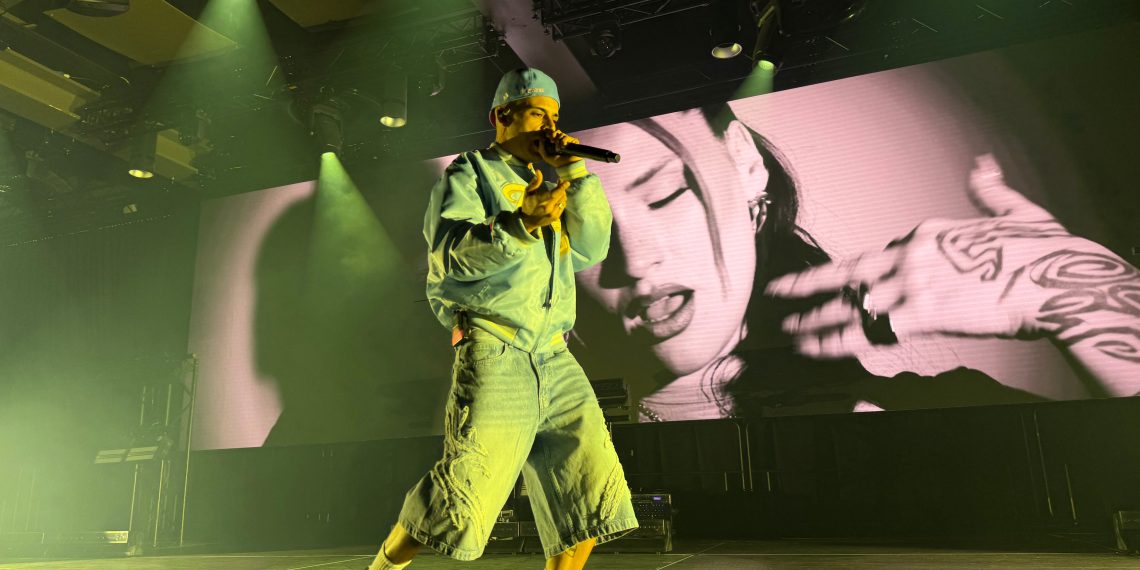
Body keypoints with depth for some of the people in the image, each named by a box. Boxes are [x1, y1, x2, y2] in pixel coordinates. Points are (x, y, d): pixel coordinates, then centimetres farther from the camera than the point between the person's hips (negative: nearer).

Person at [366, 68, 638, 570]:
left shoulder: (550, 184, 25)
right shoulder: (471, 172, 7)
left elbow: (593, 247, 13)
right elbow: (446, 253, -11)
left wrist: (575, 173, 5)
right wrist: (519, 224, -26)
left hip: (555, 359, 7)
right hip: (495, 351, -7)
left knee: (591, 491, 3)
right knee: (463, 496, -12)